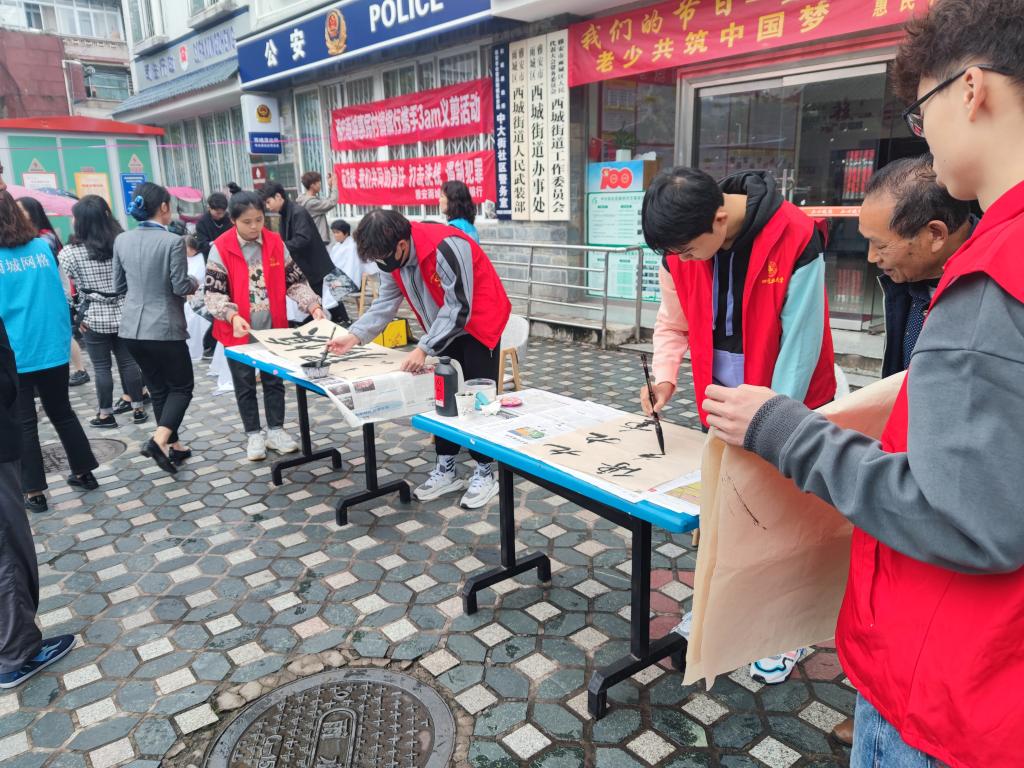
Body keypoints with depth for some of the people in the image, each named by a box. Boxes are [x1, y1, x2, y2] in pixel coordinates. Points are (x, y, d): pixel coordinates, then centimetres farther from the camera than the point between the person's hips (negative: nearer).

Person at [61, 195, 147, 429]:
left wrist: (76, 317, 2)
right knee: (129, 361, 10)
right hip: (124, 314, 3)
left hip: (94, 318, -3)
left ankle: (105, 415, 14)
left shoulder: (71, 252, -11)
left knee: (101, 367, 5)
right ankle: (138, 408, 17)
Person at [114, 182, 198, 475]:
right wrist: (194, 284, 8)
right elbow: (181, 286, -13)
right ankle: (159, 440, -10)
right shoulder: (173, 241, -14)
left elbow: (118, 286, 12)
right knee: (182, 386, 8)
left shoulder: (121, 240, 5)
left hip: (132, 328, 6)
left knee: (158, 388, 17)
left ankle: (174, 445, 24)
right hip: (164, 328, -6)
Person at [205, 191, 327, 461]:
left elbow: (294, 280, 3)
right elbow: (214, 292, -13)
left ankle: (276, 430, 26)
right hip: (239, 331, -2)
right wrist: (232, 316, -30)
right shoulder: (221, 248, -11)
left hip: (273, 329, 3)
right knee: (245, 385, 10)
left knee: (274, 381, 12)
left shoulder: (276, 243, -1)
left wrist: (313, 306, -12)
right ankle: (253, 434, 24)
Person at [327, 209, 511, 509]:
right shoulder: (393, 255, -9)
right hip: (445, 326, 8)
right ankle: (446, 469, 18)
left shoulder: (446, 247, -34)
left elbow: (459, 308, -31)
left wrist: (423, 349, -33)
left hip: (480, 322, -7)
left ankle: (485, 473, 9)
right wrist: (355, 336, -13)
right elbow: (386, 302, -1)